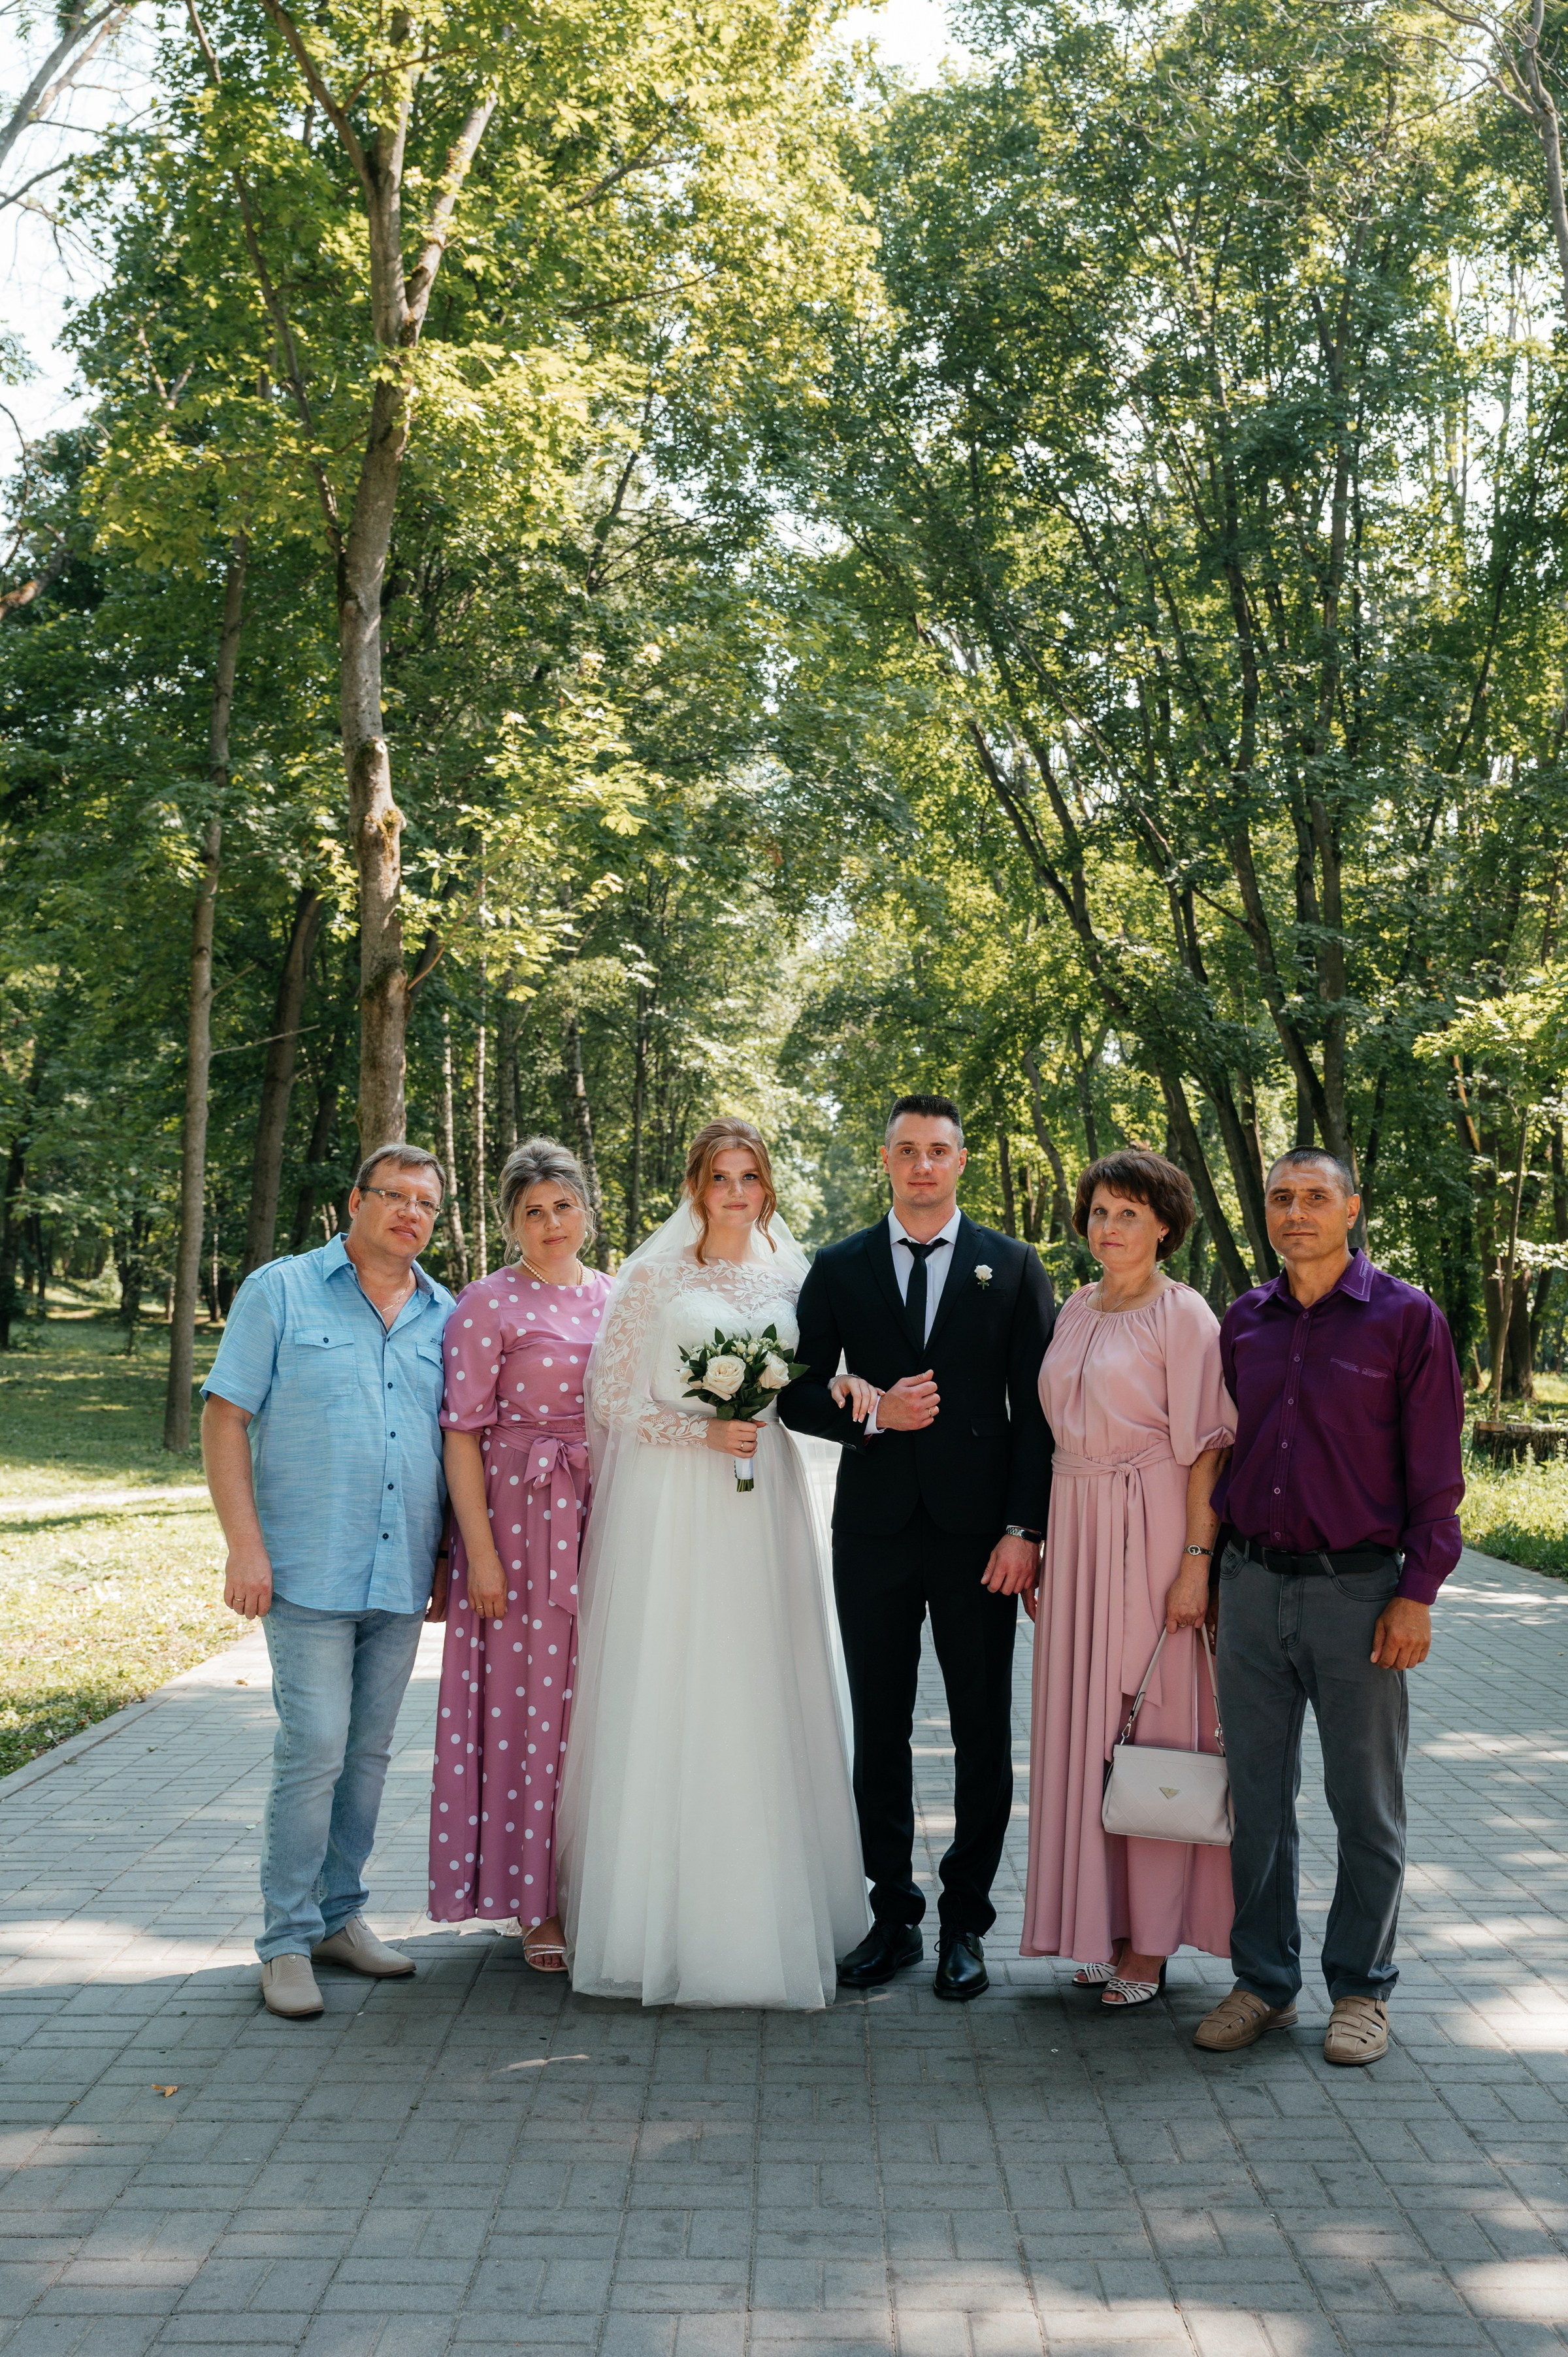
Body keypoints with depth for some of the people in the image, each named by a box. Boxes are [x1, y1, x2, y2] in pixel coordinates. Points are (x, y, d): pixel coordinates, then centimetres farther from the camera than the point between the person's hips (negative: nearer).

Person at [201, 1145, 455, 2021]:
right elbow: (226, 1416, -3)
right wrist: (244, 1543, -11)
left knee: (370, 1753, 11)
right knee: (314, 1749, -7)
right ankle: (288, 1940, 4)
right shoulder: (279, 1293, 0)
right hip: (309, 1571, -4)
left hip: (403, 1578, 5)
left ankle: (340, 1915, 24)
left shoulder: (445, 1316, 11)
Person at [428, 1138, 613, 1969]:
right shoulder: (487, 1304, -5)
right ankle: (537, 1905, 11)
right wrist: (479, 1551, -14)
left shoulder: (616, 1297, 11)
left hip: (607, 1518, 5)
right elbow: (462, 1432, -9)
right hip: (522, 1517, -5)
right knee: (529, 1695, 0)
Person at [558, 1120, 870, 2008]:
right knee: (667, 1698, -3)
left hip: (764, 1506, 3)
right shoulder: (651, 1278, 2)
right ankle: (663, 1915, 5)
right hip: (669, 1505, -3)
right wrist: (706, 1432, -11)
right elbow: (612, 1401, -1)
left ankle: (763, 1918, 11)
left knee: (760, 1696, 2)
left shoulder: (791, 1282, 12)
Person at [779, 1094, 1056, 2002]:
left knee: (984, 1734, 5)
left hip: (978, 1533, -1)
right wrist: (871, 1414, -13)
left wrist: (1024, 1529, -8)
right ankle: (894, 1916, 20)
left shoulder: (1013, 1268, 4)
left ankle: (965, 1922, 18)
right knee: (880, 1731, 8)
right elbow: (799, 1393, 7)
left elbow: (1037, 1409, 0)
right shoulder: (839, 1270, 7)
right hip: (874, 1528, 2)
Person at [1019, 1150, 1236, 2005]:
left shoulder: (1182, 1316, -7)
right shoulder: (1075, 1311, 13)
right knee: (1084, 1724, 9)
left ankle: (1152, 1941, 8)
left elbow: (1206, 1448, -11)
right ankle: (1105, 1924, 20)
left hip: (1151, 1535, -7)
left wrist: (1196, 1561, -17)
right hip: (1075, 1532, 7)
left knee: (1153, 1724, -2)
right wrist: (1038, 1545, 14)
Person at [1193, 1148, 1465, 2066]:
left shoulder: (1407, 1318, -3)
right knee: (1258, 1797, 9)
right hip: (1251, 1586, 4)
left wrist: (1417, 1594, -9)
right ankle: (1264, 1981, 22)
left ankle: (1362, 1989, 21)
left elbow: (1436, 1472, -4)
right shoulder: (1245, 1322, 9)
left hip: (1356, 1590, -4)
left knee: (1368, 1804, 7)